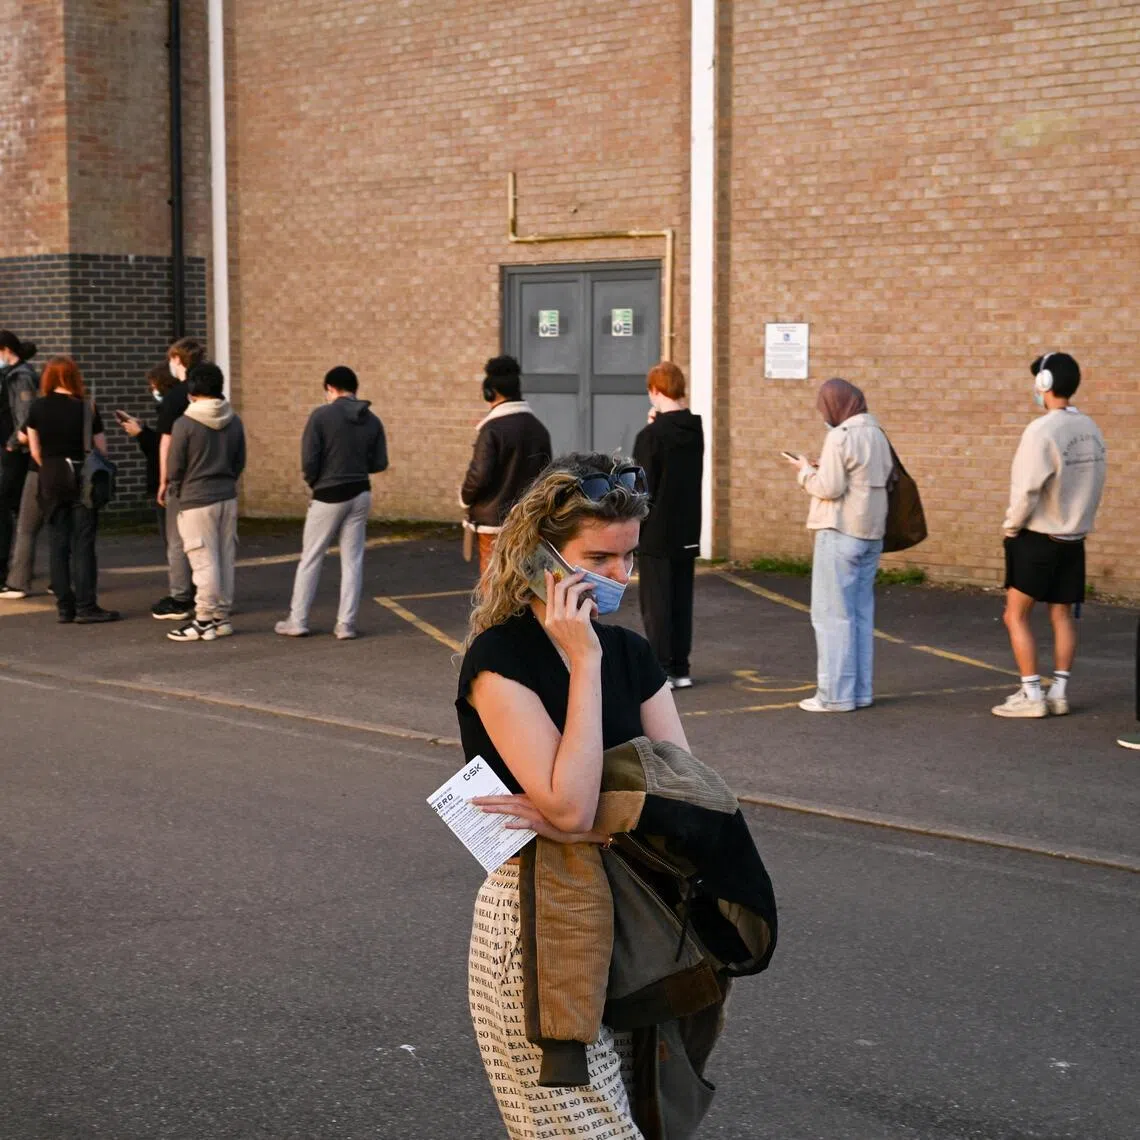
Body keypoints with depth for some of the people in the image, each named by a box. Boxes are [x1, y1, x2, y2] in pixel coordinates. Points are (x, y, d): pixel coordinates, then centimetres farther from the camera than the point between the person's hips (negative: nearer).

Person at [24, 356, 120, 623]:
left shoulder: (37, 408, -1)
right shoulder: (87, 408, -9)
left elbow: (35, 450, 3)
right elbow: (101, 449, -7)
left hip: (51, 481, 3)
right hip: (82, 479, -3)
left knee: (59, 544, 8)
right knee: (83, 544, 0)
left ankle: (65, 606, 9)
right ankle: (86, 607, -2)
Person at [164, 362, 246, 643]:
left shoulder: (185, 424, -13)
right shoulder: (234, 422, 3)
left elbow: (174, 466, -7)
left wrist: (175, 490, 11)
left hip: (196, 502, -6)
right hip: (227, 498, 6)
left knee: (204, 561, -3)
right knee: (225, 559, 11)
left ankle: (204, 621, 0)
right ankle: (222, 617, 17)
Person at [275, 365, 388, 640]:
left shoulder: (321, 416, -12)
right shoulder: (372, 420, 2)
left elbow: (309, 460, -15)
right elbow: (380, 463, 3)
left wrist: (314, 482, 4)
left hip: (329, 496, -4)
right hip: (360, 494, 4)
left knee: (310, 559, 7)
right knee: (353, 560, 8)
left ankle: (297, 621, 12)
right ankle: (346, 625, 6)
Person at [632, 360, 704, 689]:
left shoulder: (651, 436, -16)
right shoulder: (696, 431, 4)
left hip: (656, 533, -6)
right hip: (687, 532, 7)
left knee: (656, 603, -1)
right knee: (681, 601, 12)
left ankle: (660, 671, 0)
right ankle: (680, 668, 16)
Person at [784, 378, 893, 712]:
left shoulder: (840, 437, -14)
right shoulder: (877, 435, 11)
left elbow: (829, 488, -18)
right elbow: (883, 480, 12)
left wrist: (805, 470, 0)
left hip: (841, 532, -8)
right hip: (871, 533, 8)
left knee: (833, 613, -3)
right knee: (861, 613, 13)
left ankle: (835, 694, -3)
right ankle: (861, 690, 16)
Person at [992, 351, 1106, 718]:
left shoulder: (1042, 431, -19)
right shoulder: (1090, 430, 3)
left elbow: (1027, 490, -20)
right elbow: (1095, 485, 5)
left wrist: (1010, 526, -6)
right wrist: (1079, 520, 13)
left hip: (1037, 537, -7)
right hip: (1073, 539, 7)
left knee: (1016, 615, 2)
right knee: (1062, 615, 12)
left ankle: (1031, 695, 0)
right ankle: (1059, 693, 13)